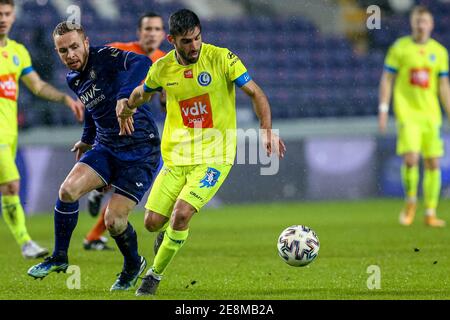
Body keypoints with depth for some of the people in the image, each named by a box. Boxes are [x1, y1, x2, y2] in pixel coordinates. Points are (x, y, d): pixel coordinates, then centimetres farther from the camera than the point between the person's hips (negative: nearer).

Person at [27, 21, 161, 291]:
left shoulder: (106, 57, -17)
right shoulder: (73, 79, 8)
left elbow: (142, 63, -38)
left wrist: (124, 97, -53)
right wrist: (87, 139, 38)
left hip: (141, 150, -6)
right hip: (105, 147, 7)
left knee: (114, 220, -12)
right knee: (68, 190, -18)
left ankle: (134, 265, 20)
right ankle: (59, 258, 2)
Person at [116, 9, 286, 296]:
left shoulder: (221, 58, -12)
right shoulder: (162, 69, -2)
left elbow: (255, 93, -9)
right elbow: (143, 92, 22)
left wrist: (267, 130, -20)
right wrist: (128, 108, 33)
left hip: (213, 156, -4)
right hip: (175, 156, 4)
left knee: (182, 213, -22)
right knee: (153, 222, -1)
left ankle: (155, 275, -1)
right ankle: (168, 234, 40)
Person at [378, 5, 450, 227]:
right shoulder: (399, 48, 1)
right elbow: (387, 79, 2)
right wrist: (383, 110, -5)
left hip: (431, 115, 3)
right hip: (407, 113, -3)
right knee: (411, 159, -17)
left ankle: (430, 213, 10)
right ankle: (410, 202, 8)